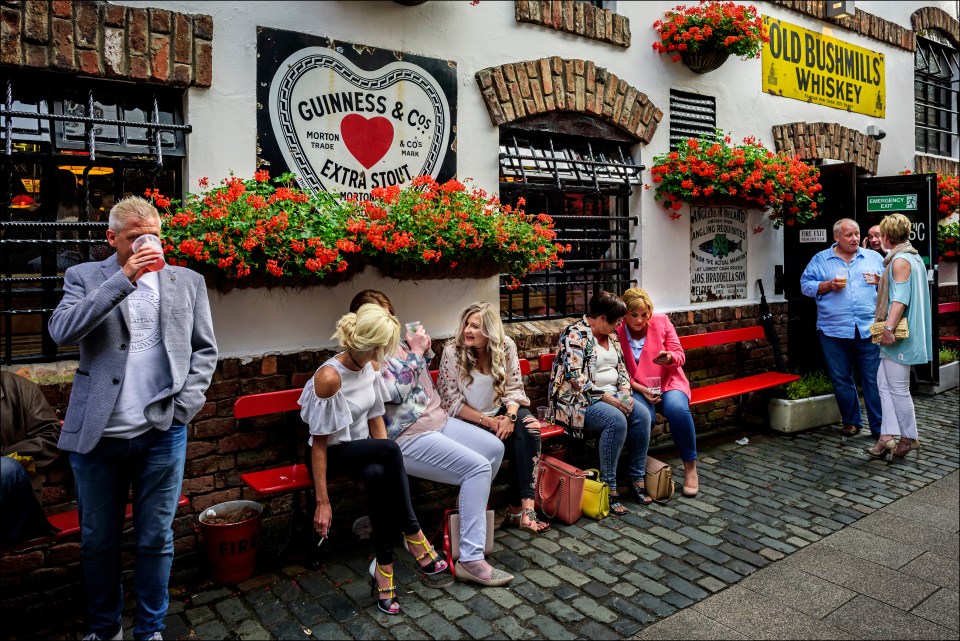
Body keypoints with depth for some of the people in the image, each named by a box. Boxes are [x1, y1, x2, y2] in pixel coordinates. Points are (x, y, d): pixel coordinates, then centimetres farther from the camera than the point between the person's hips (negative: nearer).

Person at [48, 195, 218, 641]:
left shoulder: (188, 282, 6)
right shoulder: (85, 277, 4)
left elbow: (205, 350, 8)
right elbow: (62, 331, -13)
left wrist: (186, 404, -5)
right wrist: (124, 278, -18)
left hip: (163, 433, 0)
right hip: (98, 435, 0)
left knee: (155, 539, 9)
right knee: (97, 541, 14)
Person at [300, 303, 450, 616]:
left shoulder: (371, 366, -5)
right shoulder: (329, 377, -26)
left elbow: (375, 419, 3)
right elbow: (319, 444, -22)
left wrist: (393, 469, -7)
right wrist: (323, 503, -22)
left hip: (365, 449, 6)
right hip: (335, 453, -6)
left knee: (379, 476, -31)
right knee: (390, 448, -34)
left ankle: (384, 567, -19)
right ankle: (414, 535, -22)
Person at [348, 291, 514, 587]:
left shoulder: (398, 344, 14)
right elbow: (396, 392, -22)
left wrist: (425, 352, 7)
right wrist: (416, 353, -14)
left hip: (438, 420, 9)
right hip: (408, 438, -9)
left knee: (495, 447, 5)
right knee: (478, 466, -22)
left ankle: (471, 511, 23)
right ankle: (471, 560, -18)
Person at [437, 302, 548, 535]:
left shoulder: (506, 346, -5)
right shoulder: (452, 352, -13)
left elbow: (514, 388, -3)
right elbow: (451, 402, -12)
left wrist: (510, 416, -24)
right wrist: (487, 421, -20)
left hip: (499, 413, 3)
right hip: (467, 421, -3)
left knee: (528, 426, -27)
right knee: (515, 442, -27)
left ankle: (522, 506, -26)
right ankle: (519, 507, -8)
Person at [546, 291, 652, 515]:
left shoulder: (611, 335, 14)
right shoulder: (575, 335, -13)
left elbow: (621, 368, 18)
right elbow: (576, 378, -21)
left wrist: (624, 391, -2)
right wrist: (607, 398, -21)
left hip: (611, 396, 8)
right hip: (579, 400, -8)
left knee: (642, 414, -16)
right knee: (616, 420, -32)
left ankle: (637, 478, -5)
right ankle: (608, 487, -22)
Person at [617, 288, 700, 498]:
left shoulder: (662, 322, -4)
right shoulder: (616, 332, -8)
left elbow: (680, 356, 1)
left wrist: (669, 358, -23)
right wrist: (641, 389, -16)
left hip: (669, 382, 1)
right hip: (637, 388, -1)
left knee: (677, 408, -32)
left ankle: (690, 467, -12)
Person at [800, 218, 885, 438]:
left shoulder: (874, 257, 12)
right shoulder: (820, 259, 7)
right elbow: (806, 285, 3)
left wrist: (881, 282, -5)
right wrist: (829, 285, -12)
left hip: (868, 329, 0)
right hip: (834, 330, 0)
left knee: (874, 379, 0)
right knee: (841, 379, 9)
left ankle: (880, 427, 8)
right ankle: (851, 421, 24)